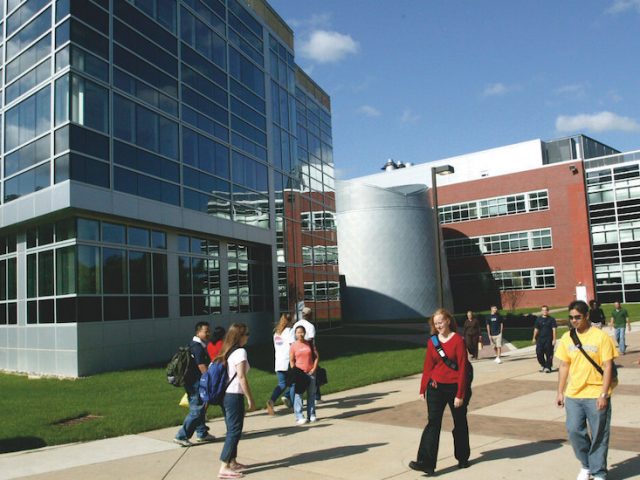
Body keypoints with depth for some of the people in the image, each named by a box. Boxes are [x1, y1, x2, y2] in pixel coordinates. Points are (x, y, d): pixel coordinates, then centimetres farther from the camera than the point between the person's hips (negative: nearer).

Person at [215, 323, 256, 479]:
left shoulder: (226, 352, 12)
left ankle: (232, 462, 27)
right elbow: (242, 378, -16)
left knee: (232, 430, 18)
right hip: (234, 396, -8)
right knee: (234, 431, -2)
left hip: (225, 395, 8)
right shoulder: (240, 352, -13)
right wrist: (250, 399, -11)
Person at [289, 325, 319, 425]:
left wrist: (314, 369, -4)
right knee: (298, 395, -5)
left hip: (310, 373, 2)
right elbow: (291, 361, 0)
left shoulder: (310, 344, 4)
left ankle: (311, 415, 18)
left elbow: (316, 357, 5)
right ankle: (299, 417, -3)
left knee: (311, 394, 9)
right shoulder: (293, 346, -1)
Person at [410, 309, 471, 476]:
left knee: (460, 423, 13)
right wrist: (422, 389, 6)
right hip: (436, 387, 3)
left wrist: (460, 394, -14)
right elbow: (428, 366, 7)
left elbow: (462, 368, -12)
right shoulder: (432, 342, 3)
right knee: (433, 423, -5)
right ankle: (426, 462, -8)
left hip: (454, 387, -3)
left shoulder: (458, 340, -10)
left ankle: (463, 458, 31)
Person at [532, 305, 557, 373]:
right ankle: (543, 365, 20)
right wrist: (534, 338, 13)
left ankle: (548, 367, 12)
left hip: (549, 339, -3)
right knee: (539, 353, -1)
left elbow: (554, 329, -4)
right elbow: (536, 329, 14)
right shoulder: (538, 319, 8)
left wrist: (554, 339, -10)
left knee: (549, 354, 0)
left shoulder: (551, 319, 0)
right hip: (540, 339, 3)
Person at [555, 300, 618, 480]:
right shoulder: (567, 338, 5)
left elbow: (608, 366, -8)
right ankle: (586, 465, 27)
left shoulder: (601, 337, -8)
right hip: (573, 395, 4)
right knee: (574, 430, 4)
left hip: (596, 396, -4)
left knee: (599, 435, 5)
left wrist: (603, 394, -13)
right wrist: (560, 392, 9)